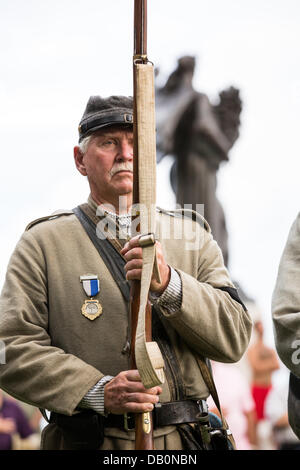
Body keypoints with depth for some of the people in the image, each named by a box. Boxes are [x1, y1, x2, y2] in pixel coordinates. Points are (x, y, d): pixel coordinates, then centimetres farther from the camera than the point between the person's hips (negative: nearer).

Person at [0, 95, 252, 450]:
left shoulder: (192, 238, 11)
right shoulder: (43, 244, 4)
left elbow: (234, 339, 1)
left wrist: (169, 284, -16)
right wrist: (98, 391, -18)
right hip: (85, 442, -2)